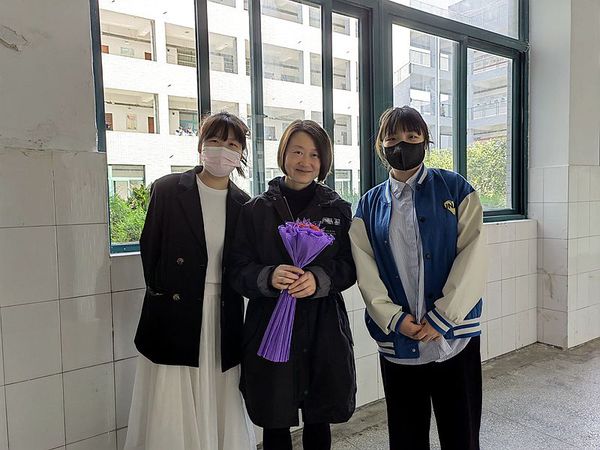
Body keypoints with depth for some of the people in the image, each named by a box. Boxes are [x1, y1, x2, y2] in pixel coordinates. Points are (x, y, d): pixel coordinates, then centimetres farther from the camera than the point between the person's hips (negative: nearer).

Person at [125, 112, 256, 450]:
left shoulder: (244, 204, 5)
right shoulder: (168, 190, -2)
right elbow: (150, 250, 2)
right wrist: (160, 291, 1)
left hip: (224, 317, 3)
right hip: (175, 317, -2)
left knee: (222, 411, 11)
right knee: (172, 415, 5)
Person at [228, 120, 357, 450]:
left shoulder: (338, 209, 6)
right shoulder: (255, 210, 2)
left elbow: (349, 268, 2)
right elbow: (238, 271, -1)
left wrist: (319, 279, -18)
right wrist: (269, 277, -21)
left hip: (323, 330, 1)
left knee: (319, 420, 15)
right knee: (275, 423, 10)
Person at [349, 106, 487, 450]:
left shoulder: (456, 189, 2)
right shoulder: (370, 205, 7)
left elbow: (473, 257, -8)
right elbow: (365, 270, -1)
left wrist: (441, 319, -14)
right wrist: (394, 319, -14)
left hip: (455, 338, -1)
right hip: (397, 342, 2)